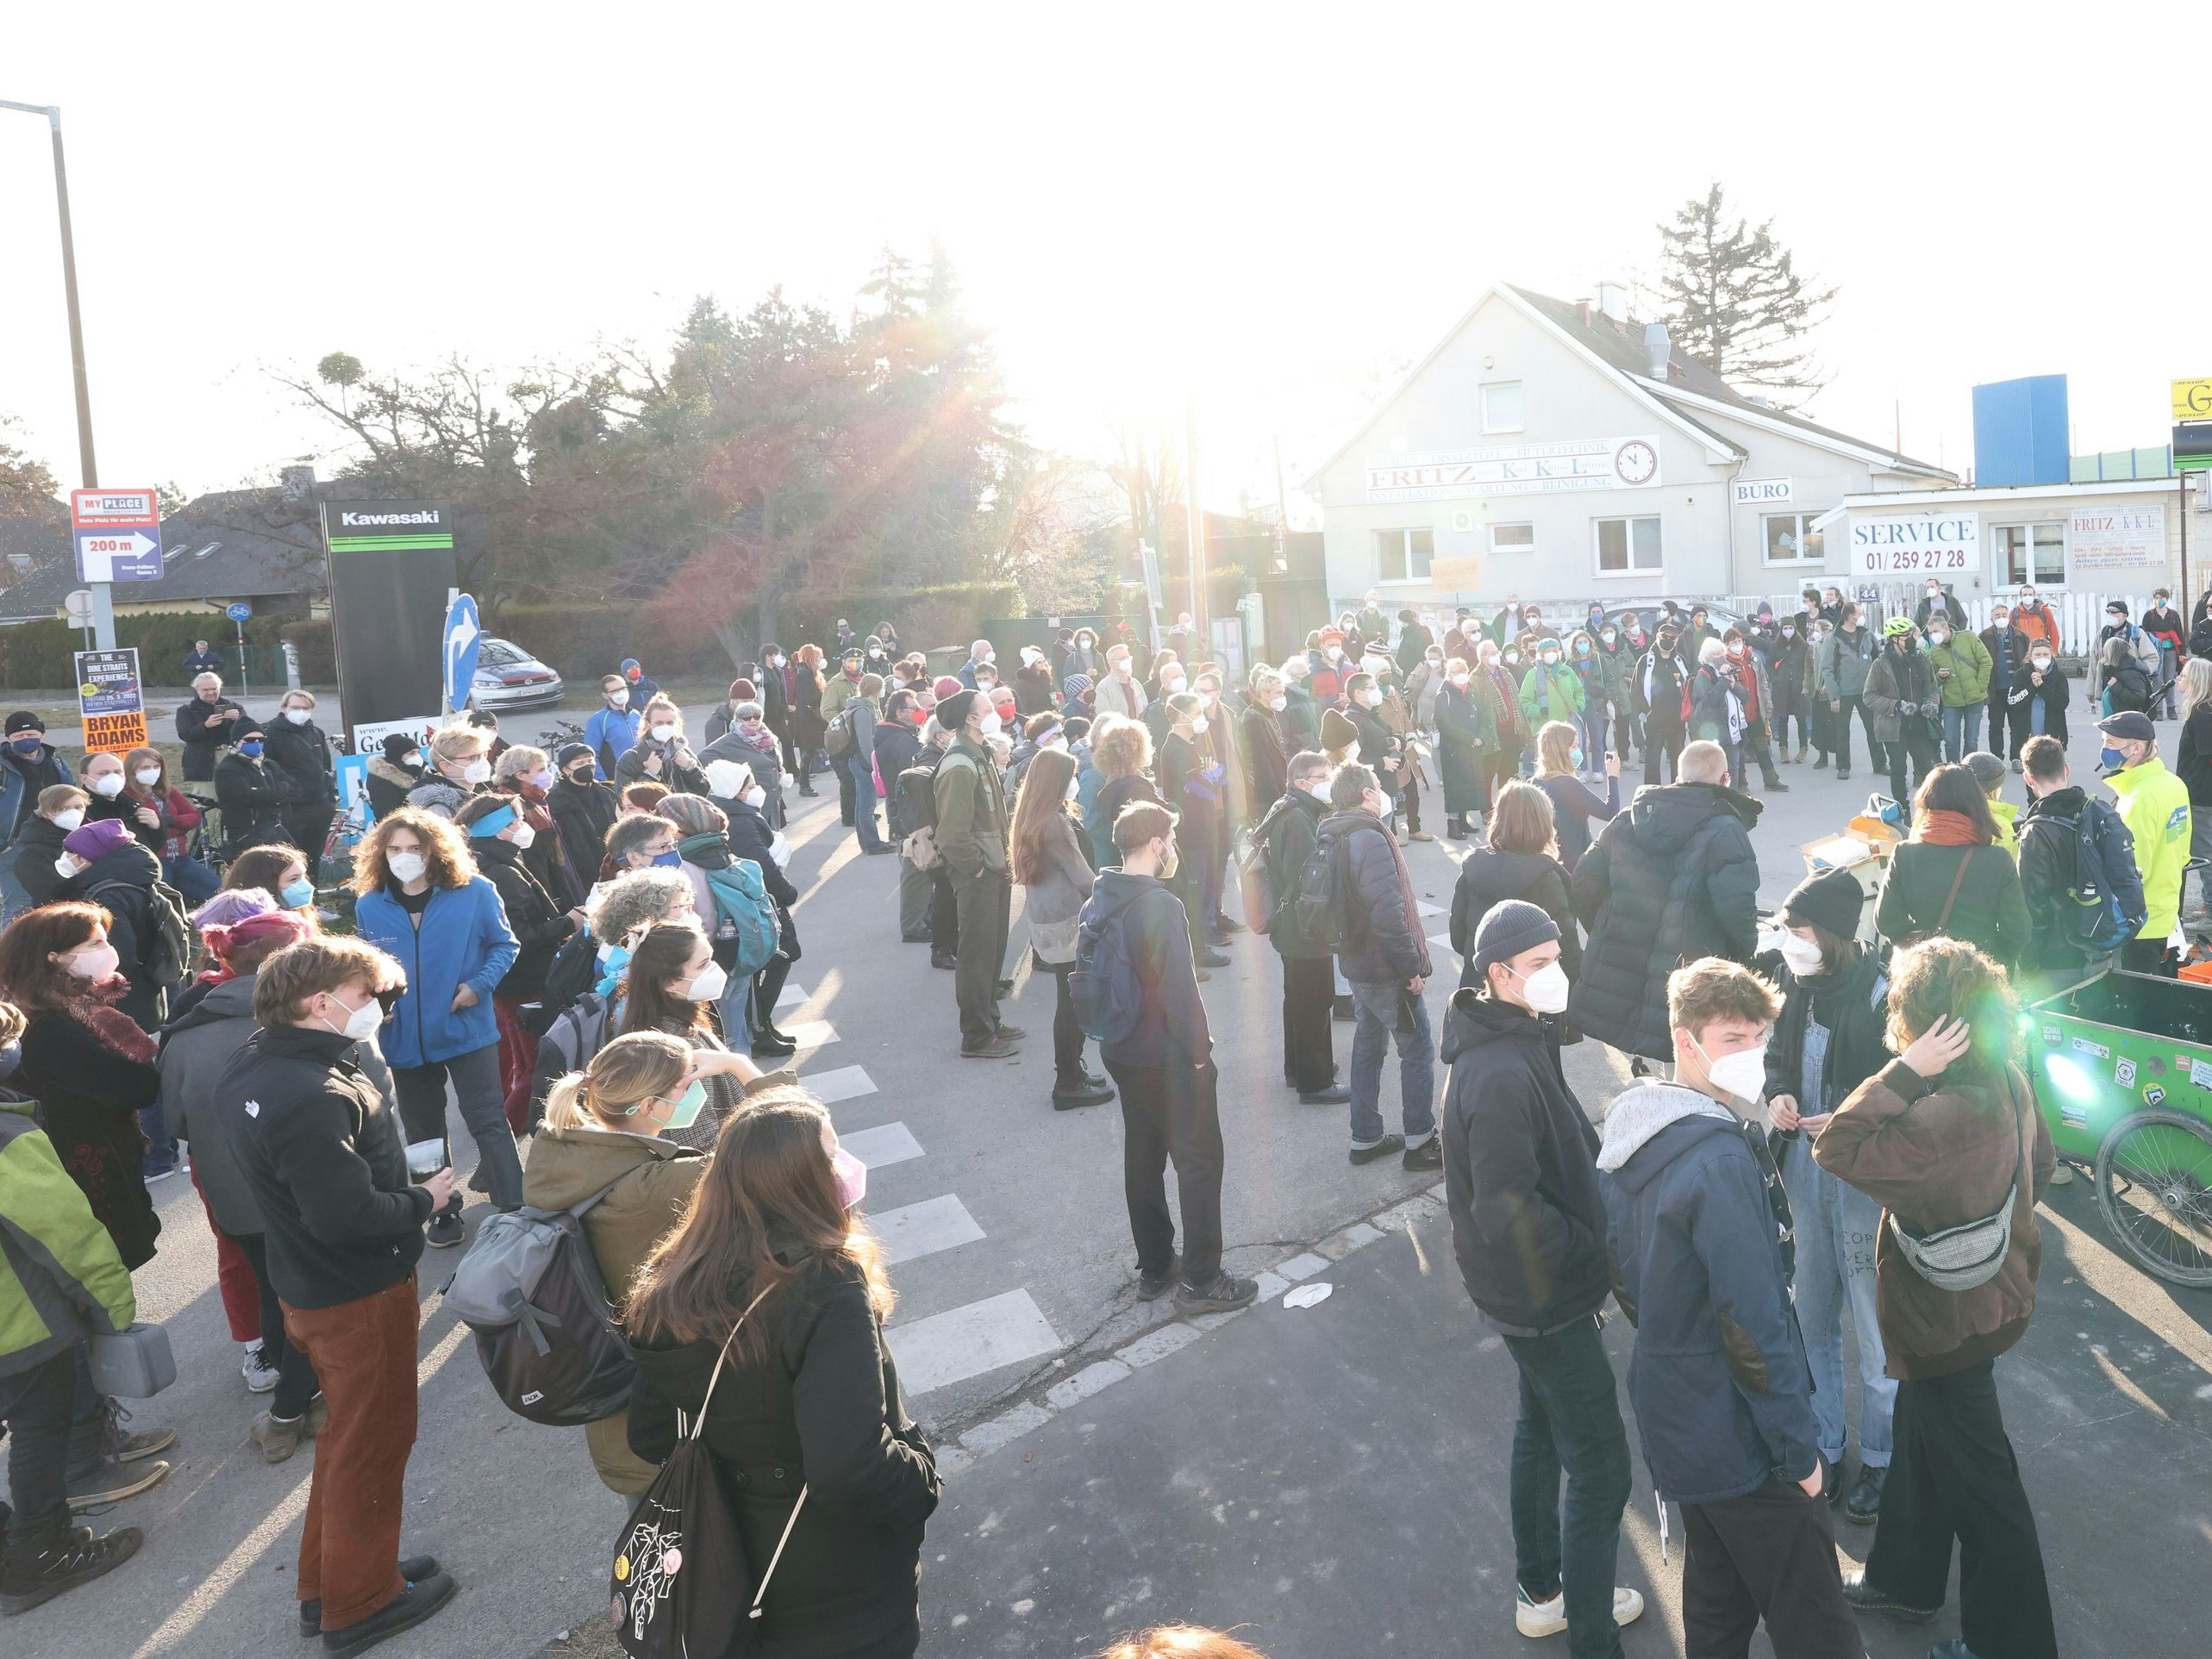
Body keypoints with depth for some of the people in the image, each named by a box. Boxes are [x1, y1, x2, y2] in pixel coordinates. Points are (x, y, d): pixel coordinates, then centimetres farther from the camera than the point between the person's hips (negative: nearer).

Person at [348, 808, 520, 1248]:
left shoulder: (475, 892, -9)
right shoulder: (368, 905, 0)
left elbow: (505, 945, -1)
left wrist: (480, 984, -16)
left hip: (467, 1029, -4)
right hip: (405, 1038, 4)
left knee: (488, 1121, -3)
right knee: (423, 1131, 16)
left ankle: (514, 1210, 3)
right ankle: (443, 1211, 33)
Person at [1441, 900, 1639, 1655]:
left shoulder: (1515, 1040, 2)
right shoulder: (1502, 1075, -30)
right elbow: (1508, 1211, -31)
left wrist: (1594, 1218, 0)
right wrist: (1594, 1246, -18)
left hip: (1529, 1285, 10)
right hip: (1544, 1294, -10)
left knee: (1541, 1432, 25)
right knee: (1599, 1471, 0)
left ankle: (1540, 1591, 43)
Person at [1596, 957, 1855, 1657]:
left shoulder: (1629, 1136, 2)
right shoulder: (1723, 1160, -26)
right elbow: (1755, 1326, -24)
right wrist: (1801, 1449, -15)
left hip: (1673, 1418, 9)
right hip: (1741, 1441, -9)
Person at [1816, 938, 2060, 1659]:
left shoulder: (1947, 1117, -37)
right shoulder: (2005, 1081, -9)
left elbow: (1838, 1151, -36)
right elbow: (2039, 1159, 6)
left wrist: (1906, 1072, -37)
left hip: (1949, 1322, -9)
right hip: (1987, 1293, 9)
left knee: (1977, 1479, 11)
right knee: (1922, 1442, 26)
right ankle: (1905, 1579, 46)